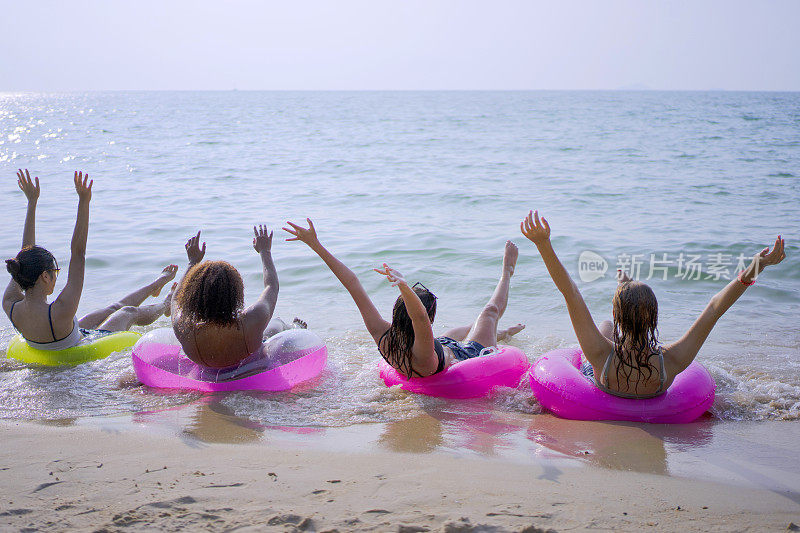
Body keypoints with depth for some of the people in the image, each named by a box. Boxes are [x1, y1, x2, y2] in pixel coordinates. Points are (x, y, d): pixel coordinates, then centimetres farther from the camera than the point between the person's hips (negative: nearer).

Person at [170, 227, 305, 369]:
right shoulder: (253, 320, -42)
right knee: (277, 323, 28)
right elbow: (272, 285, -18)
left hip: (211, 373, 2)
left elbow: (178, 298, -9)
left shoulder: (183, 328, -37)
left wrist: (193, 262, 3)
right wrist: (265, 252, -1)